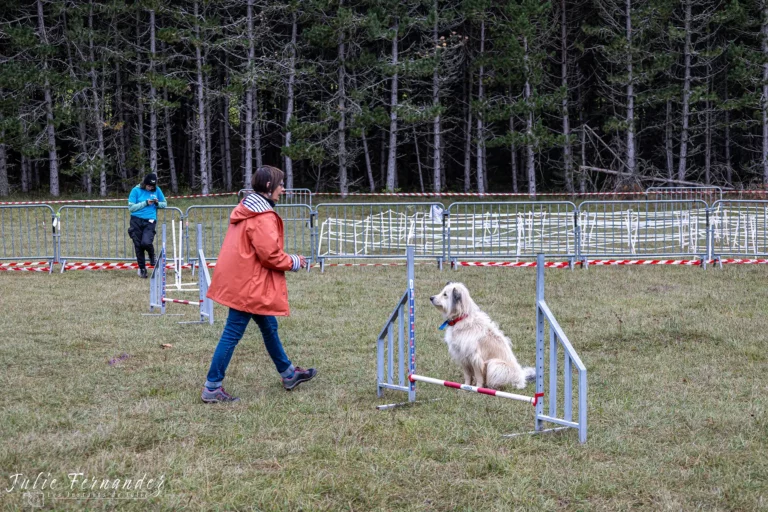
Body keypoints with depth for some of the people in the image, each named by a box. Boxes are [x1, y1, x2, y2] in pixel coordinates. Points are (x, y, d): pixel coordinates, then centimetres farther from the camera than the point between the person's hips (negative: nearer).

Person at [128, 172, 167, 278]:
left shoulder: (157, 190, 5)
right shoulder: (136, 190, -2)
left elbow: (164, 204, 15)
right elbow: (131, 207, -6)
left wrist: (157, 203, -7)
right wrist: (145, 203, -13)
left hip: (150, 221, 0)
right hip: (136, 221, 0)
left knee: (146, 242, -22)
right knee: (138, 245, 2)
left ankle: (152, 256, 11)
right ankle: (142, 268, 18)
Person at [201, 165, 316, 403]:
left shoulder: (246, 209, 11)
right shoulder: (264, 217, -20)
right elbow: (270, 255, -22)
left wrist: (288, 259, 11)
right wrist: (294, 262, -5)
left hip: (239, 280, 11)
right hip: (248, 285, -11)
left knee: (269, 327, 21)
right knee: (232, 335, -4)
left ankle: (288, 373, 34)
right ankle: (212, 388, 2)